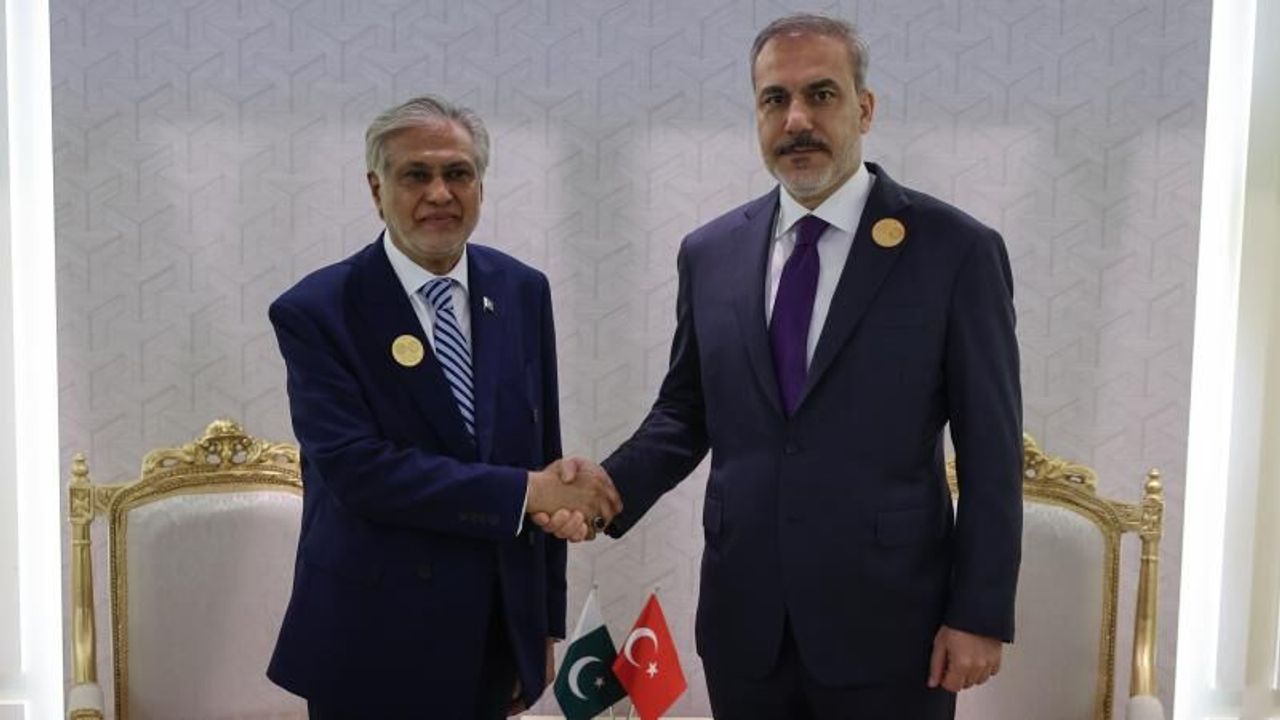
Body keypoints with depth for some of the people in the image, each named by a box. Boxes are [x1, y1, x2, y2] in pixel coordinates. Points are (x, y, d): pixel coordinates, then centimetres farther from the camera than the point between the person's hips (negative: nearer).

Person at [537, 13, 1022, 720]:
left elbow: (989, 451, -6)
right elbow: (684, 411, 11)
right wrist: (614, 484, -7)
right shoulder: (710, 251, 4)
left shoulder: (956, 249, -7)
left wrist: (980, 615, -7)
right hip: (742, 620, 3)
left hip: (886, 623, -3)